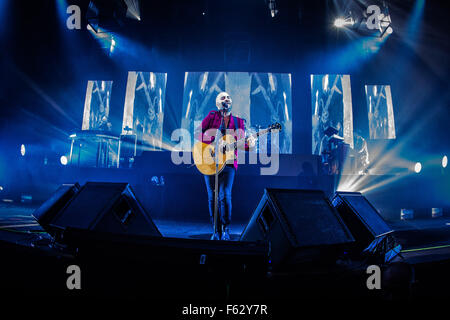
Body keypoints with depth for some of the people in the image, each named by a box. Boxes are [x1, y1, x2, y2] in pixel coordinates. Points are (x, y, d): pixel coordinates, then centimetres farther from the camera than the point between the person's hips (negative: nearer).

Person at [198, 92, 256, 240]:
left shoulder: (238, 122, 12)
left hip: (229, 162, 0)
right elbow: (199, 132, -3)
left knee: (225, 196, -14)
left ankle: (226, 230, 0)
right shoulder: (212, 116, 7)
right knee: (212, 197, 2)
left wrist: (249, 145, -15)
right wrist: (214, 142, -18)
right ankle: (216, 230, 13)